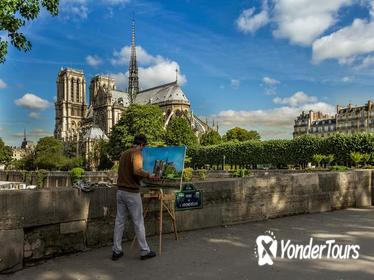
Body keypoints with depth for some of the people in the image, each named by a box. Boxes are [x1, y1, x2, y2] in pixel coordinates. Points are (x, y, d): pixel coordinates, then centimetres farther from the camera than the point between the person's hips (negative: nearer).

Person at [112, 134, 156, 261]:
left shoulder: (124, 154, 12)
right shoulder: (137, 154, -12)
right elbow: (137, 171, -28)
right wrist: (148, 175, -11)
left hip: (121, 191, 7)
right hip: (132, 193, -7)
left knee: (119, 221, 10)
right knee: (138, 222, 2)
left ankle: (116, 251, 16)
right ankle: (145, 251, 12)